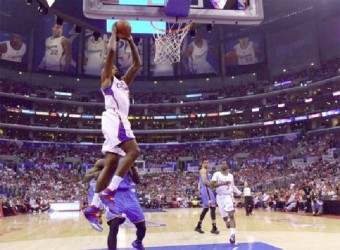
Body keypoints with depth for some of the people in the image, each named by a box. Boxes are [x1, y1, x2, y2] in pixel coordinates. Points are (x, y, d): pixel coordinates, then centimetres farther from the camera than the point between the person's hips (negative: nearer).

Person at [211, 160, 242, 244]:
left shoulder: (231, 175, 12)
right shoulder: (217, 174, -3)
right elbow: (212, 184, -14)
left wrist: (240, 193, 18)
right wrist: (222, 183, -24)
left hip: (229, 196, 2)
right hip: (220, 197, -2)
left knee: (231, 215, -12)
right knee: (224, 217, 4)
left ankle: (233, 235, -16)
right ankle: (227, 221, 42)